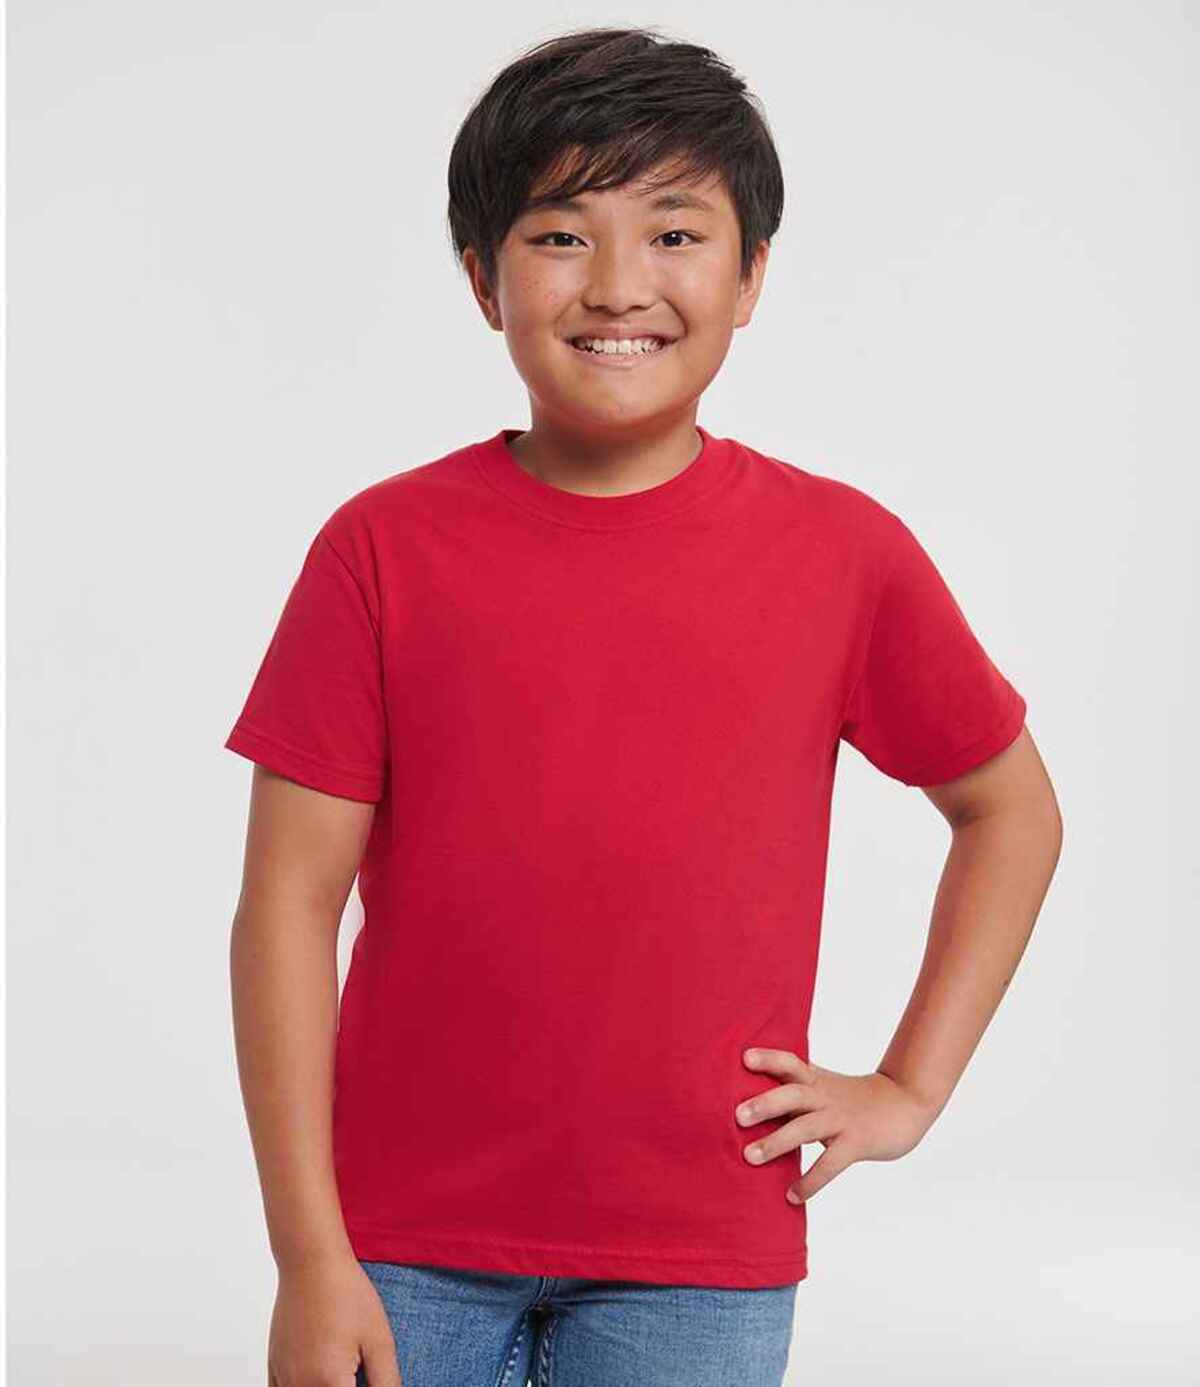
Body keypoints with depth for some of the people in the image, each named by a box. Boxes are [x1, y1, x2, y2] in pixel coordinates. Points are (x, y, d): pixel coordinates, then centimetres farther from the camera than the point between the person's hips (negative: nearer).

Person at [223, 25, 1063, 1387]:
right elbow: (290, 902, -4)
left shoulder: (844, 554, -1)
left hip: (700, 1264, 0)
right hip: (407, 1243, 0)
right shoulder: (385, 548, -4)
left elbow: (1010, 811, 12)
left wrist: (907, 1090, 5)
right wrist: (309, 1260, -7)